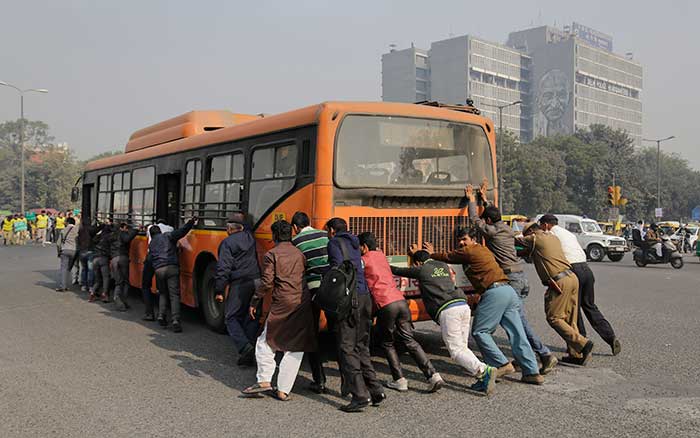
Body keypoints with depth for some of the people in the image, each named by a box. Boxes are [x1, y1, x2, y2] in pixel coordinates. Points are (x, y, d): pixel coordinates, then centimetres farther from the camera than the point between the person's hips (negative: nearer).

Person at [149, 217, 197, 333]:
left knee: (163, 294, 24)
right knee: (174, 295, -6)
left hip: (158, 270, 4)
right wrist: (191, 222, -3)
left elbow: (151, 259, 22)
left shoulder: (151, 244, 24)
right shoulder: (167, 236, 10)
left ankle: (161, 316, 13)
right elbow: (181, 231, -4)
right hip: (171, 268, -4)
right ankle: (175, 321, -18)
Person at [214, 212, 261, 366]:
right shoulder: (249, 236, 9)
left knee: (232, 318, 5)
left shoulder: (227, 243, -6)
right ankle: (252, 354, 9)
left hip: (239, 284, -5)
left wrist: (219, 291, -7)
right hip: (256, 281, 6)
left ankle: (244, 347, -14)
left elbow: (223, 268, -10)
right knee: (251, 318, 11)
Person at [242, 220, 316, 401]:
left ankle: (264, 380, 1)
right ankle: (283, 390, 7)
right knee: (295, 348, 7)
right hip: (303, 303, 4)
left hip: (282, 304, -4)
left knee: (265, 342, 11)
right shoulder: (300, 254, 13)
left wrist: (254, 303, 1)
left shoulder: (271, 255, -1)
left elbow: (267, 283, -7)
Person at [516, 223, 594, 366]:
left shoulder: (535, 238, -1)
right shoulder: (553, 237, 21)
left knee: (554, 318, -2)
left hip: (560, 281, -8)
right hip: (572, 277, 8)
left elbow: (516, 241, 7)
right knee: (569, 318, 13)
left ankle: (583, 343, -11)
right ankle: (576, 354, 15)